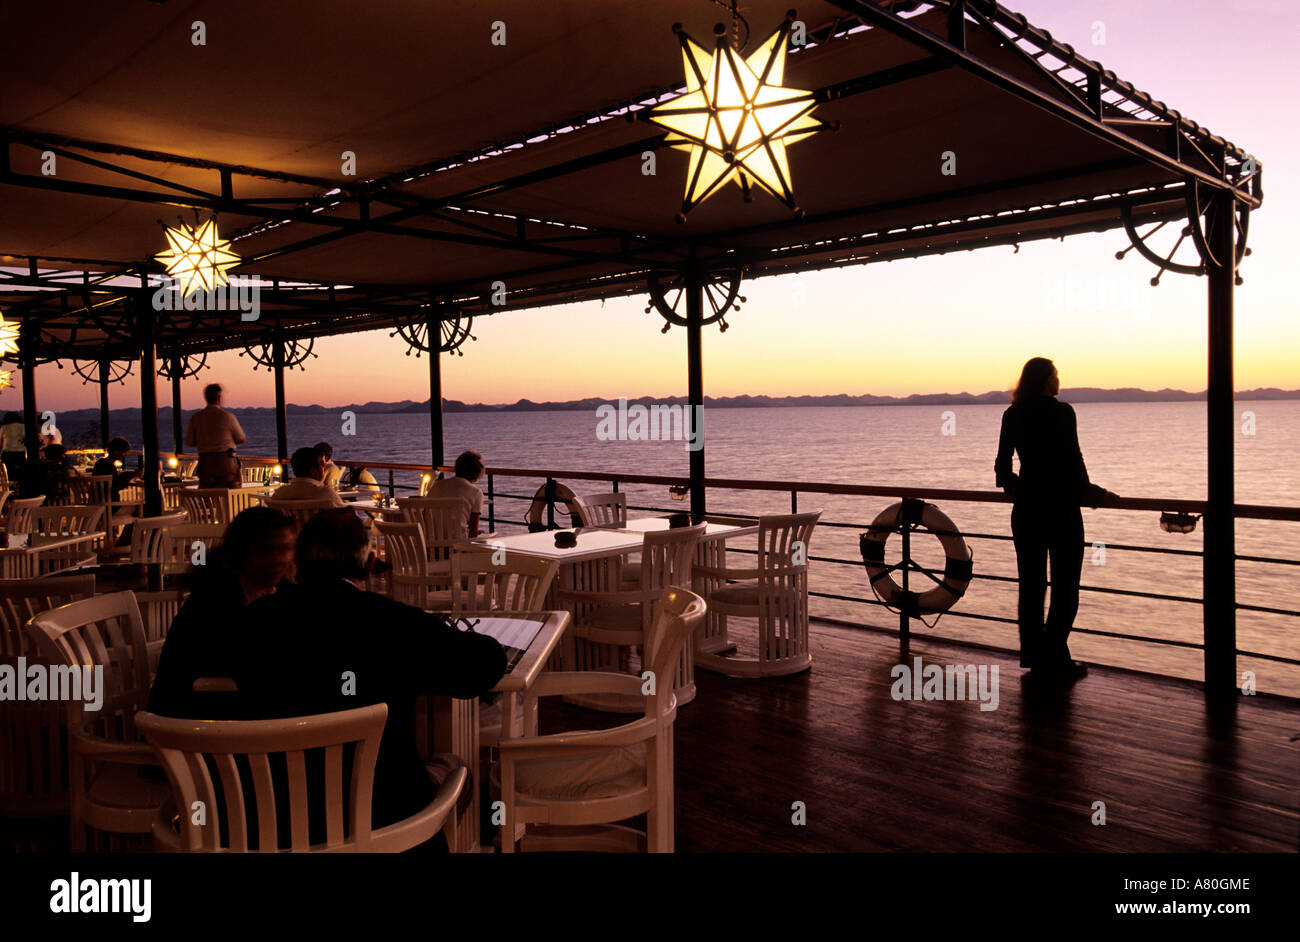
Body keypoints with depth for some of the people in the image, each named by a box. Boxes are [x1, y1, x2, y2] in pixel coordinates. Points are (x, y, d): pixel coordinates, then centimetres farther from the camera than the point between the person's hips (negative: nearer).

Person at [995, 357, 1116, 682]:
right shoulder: (1061, 412, -11)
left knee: (1031, 585, 11)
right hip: (1060, 507, -5)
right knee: (1065, 586, 3)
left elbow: (1002, 466, 11)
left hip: (1026, 508, 6)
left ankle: (1034, 655, 17)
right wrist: (1089, 493, 4)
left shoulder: (1012, 415, 5)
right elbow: (1073, 461, -11)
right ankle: (1054, 657, 2)